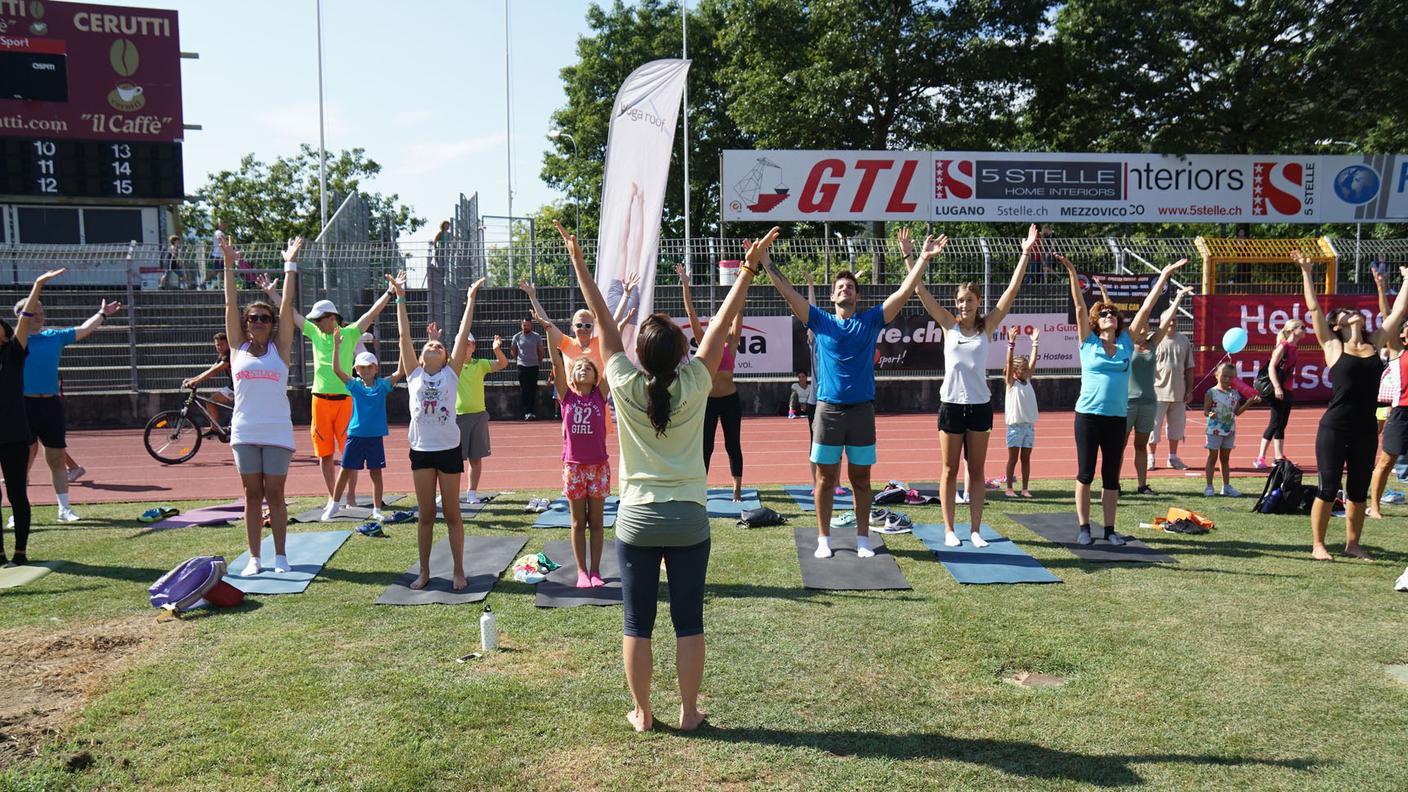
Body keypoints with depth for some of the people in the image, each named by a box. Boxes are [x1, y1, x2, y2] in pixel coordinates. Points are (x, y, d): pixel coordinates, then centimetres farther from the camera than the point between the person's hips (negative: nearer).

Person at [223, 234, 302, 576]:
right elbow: (230, 304, 5)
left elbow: (287, 305, 0)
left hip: (277, 431, -1)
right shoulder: (238, 348, 7)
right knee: (252, 496, 7)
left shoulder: (279, 348, 3)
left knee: (275, 495, 3)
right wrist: (229, 264, 3)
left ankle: (280, 555, 13)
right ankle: (254, 558, 12)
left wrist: (290, 264, -1)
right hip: (245, 432, 2)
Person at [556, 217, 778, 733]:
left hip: (637, 520, 0)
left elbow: (603, 319, -2)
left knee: (638, 623, 9)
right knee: (689, 621, 10)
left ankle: (642, 713, 19)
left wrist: (578, 261, 6)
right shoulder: (695, 386, -9)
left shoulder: (625, 386, -8)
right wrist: (750, 269, 3)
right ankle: (688, 712, 18)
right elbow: (723, 322, -3)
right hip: (688, 520, 0)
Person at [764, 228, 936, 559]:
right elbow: (789, 293, 0)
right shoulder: (820, 321, 6)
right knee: (825, 476, 5)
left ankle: (863, 538, 18)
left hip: (862, 410, 0)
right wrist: (767, 263, -7)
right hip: (828, 410, 0)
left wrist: (923, 259, -8)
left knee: (860, 478, 8)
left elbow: (904, 292, 0)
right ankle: (824, 539, 14)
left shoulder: (871, 320, 6)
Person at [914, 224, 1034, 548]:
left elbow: (1012, 291, -3)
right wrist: (908, 256, -11)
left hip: (980, 405, 1)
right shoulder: (948, 324, 1)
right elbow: (921, 291, -4)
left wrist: (1025, 254, -8)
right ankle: (949, 530, 12)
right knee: (950, 470, 5)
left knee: (977, 470, 7)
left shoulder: (987, 326, 2)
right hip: (951, 404, -1)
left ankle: (975, 530, 13)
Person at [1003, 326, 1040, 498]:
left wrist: (1035, 343, 5)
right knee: (1013, 458, 0)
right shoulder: (1011, 382, -3)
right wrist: (1011, 343, -21)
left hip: (1029, 425, 5)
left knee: (1026, 458, 8)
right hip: (1015, 425, -5)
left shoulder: (1028, 381, 12)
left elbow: (1033, 361, 9)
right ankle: (1009, 488, 5)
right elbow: (1009, 362, -13)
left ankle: (1025, 488, 11)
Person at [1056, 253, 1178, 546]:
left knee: (1111, 477, 8)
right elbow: (1079, 306, -7)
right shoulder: (1088, 342, 1)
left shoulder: (1127, 341, 8)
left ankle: (1110, 529, 16)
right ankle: (1083, 527, 11)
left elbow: (1146, 308, 6)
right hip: (1088, 415, -3)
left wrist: (1164, 277, 6)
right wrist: (1072, 272, -14)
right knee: (1085, 474, 2)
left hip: (1117, 417, 3)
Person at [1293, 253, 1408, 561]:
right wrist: (1306, 273, -8)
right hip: (1334, 429, -4)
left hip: (1366, 431, 5)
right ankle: (1317, 545, 10)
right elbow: (1313, 309, -6)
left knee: (1358, 491, 12)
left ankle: (1353, 543, 24)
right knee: (1328, 489, 0)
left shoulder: (1375, 344, 10)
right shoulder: (1333, 346, -2)